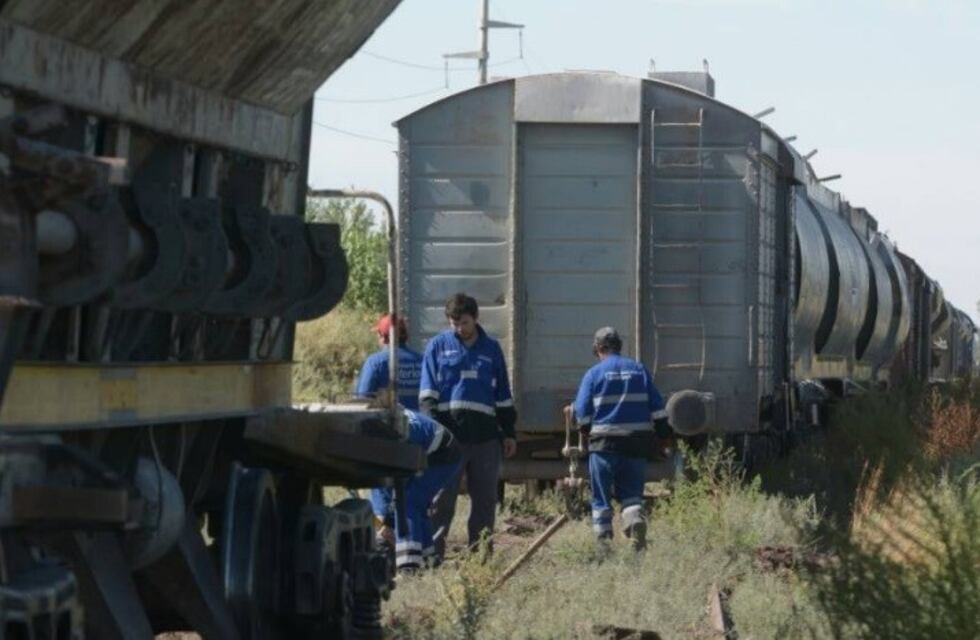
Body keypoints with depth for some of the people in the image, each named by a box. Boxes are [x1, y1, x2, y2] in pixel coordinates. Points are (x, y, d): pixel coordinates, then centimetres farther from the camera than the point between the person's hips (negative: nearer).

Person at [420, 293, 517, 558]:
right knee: (442, 497, -5)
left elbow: (503, 395, 18)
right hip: (449, 434, -3)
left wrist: (509, 433, 14)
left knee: (485, 498, 6)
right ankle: (433, 552, -5)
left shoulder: (491, 348, 14)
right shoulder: (438, 346, 7)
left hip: (485, 435, 3)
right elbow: (428, 390, 3)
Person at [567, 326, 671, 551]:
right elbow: (657, 409, 5)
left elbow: (582, 414, -4)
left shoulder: (594, 374, -3)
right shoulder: (639, 370, 6)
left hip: (604, 442, -2)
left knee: (601, 497, 8)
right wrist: (665, 435, 13)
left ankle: (603, 540, 4)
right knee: (631, 493, 10)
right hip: (637, 443, 3)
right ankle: (636, 518, -20)